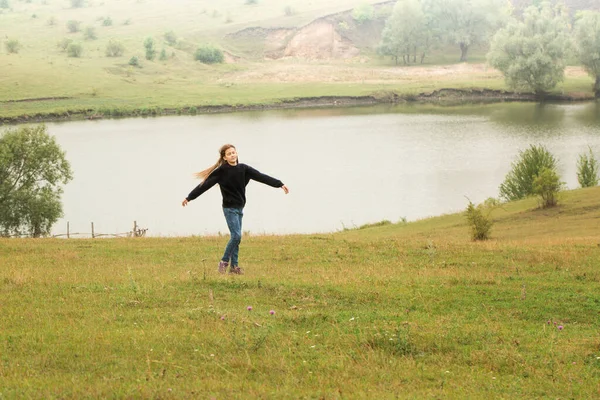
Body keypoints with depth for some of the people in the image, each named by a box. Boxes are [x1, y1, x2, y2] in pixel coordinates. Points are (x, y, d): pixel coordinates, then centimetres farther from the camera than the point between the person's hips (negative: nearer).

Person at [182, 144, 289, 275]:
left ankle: (234, 266, 12)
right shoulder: (221, 171, -11)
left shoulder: (243, 169, 1)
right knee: (236, 236, -13)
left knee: (236, 237, 7)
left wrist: (280, 184, -8)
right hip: (229, 208, -5)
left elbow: (261, 177, -3)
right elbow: (205, 185, -11)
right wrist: (189, 198, -12)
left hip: (239, 208, 5)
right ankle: (224, 261, 0)